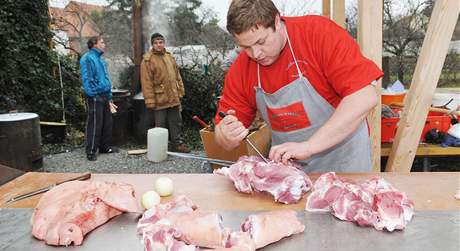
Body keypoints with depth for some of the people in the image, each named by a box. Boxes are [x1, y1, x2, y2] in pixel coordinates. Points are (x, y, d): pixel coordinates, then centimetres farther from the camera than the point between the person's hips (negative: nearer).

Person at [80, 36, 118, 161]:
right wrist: (93, 95, -19)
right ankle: (91, 151, 6)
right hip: (95, 97, -9)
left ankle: (105, 147, 26)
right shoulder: (88, 58, -10)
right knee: (94, 124, -4)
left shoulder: (101, 59, 17)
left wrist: (109, 98, 17)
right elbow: (86, 79, -16)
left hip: (104, 96, 9)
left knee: (107, 123, 14)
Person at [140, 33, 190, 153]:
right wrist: (150, 100, -17)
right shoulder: (148, 60, -8)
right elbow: (146, 82, -13)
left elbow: (177, 76, 18)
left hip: (173, 98, 6)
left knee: (176, 122, 13)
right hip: (159, 99, -6)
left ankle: (177, 143, 26)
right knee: (161, 125, 3)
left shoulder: (169, 56, 12)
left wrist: (180, 91, 13)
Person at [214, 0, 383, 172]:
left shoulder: (320, 33, -16)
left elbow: (365, 97, -24)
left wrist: (308, 146, -27)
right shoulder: (240, 70, -6)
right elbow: (226, 143, 0)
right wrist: (227, 136, -24)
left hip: (343, 163, -4)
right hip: (286, 166, 5)